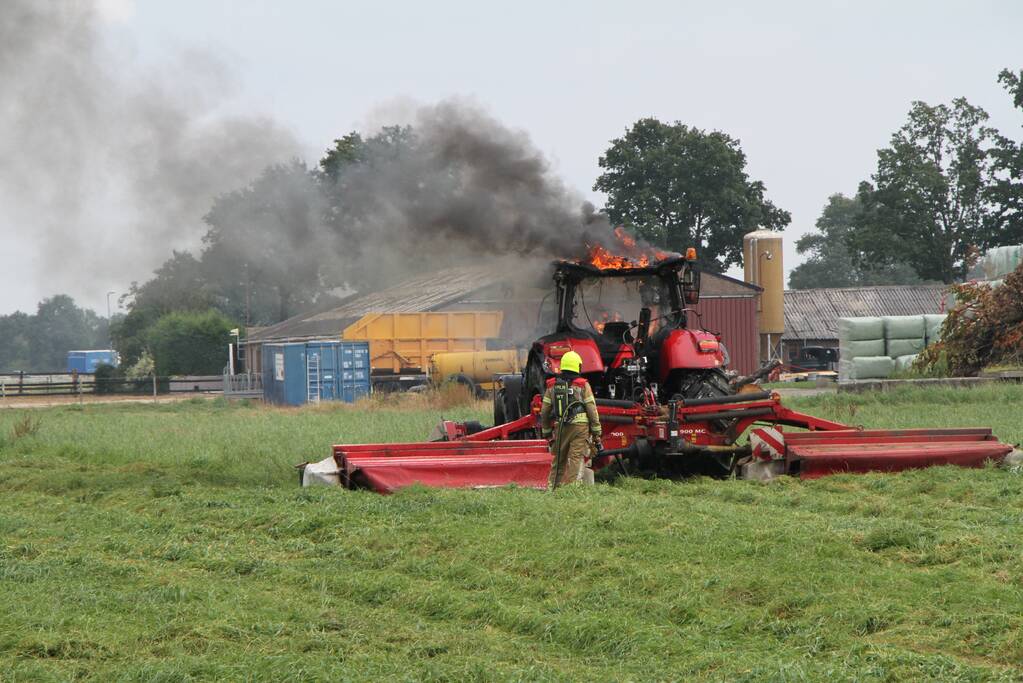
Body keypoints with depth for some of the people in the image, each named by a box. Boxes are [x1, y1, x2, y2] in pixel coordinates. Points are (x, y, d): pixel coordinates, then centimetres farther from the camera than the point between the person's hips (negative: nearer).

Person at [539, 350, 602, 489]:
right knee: (576, 461, -4)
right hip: (580, 426, -4)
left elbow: (544, 411, 12)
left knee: (557, 462, 14)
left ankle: (552, 489, 15)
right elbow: (592, 410, -3)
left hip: (560, 428, 4)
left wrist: (547, 433, 22)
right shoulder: (583, 385, -2)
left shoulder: (552, 386, 9)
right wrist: (596, 434, 2)